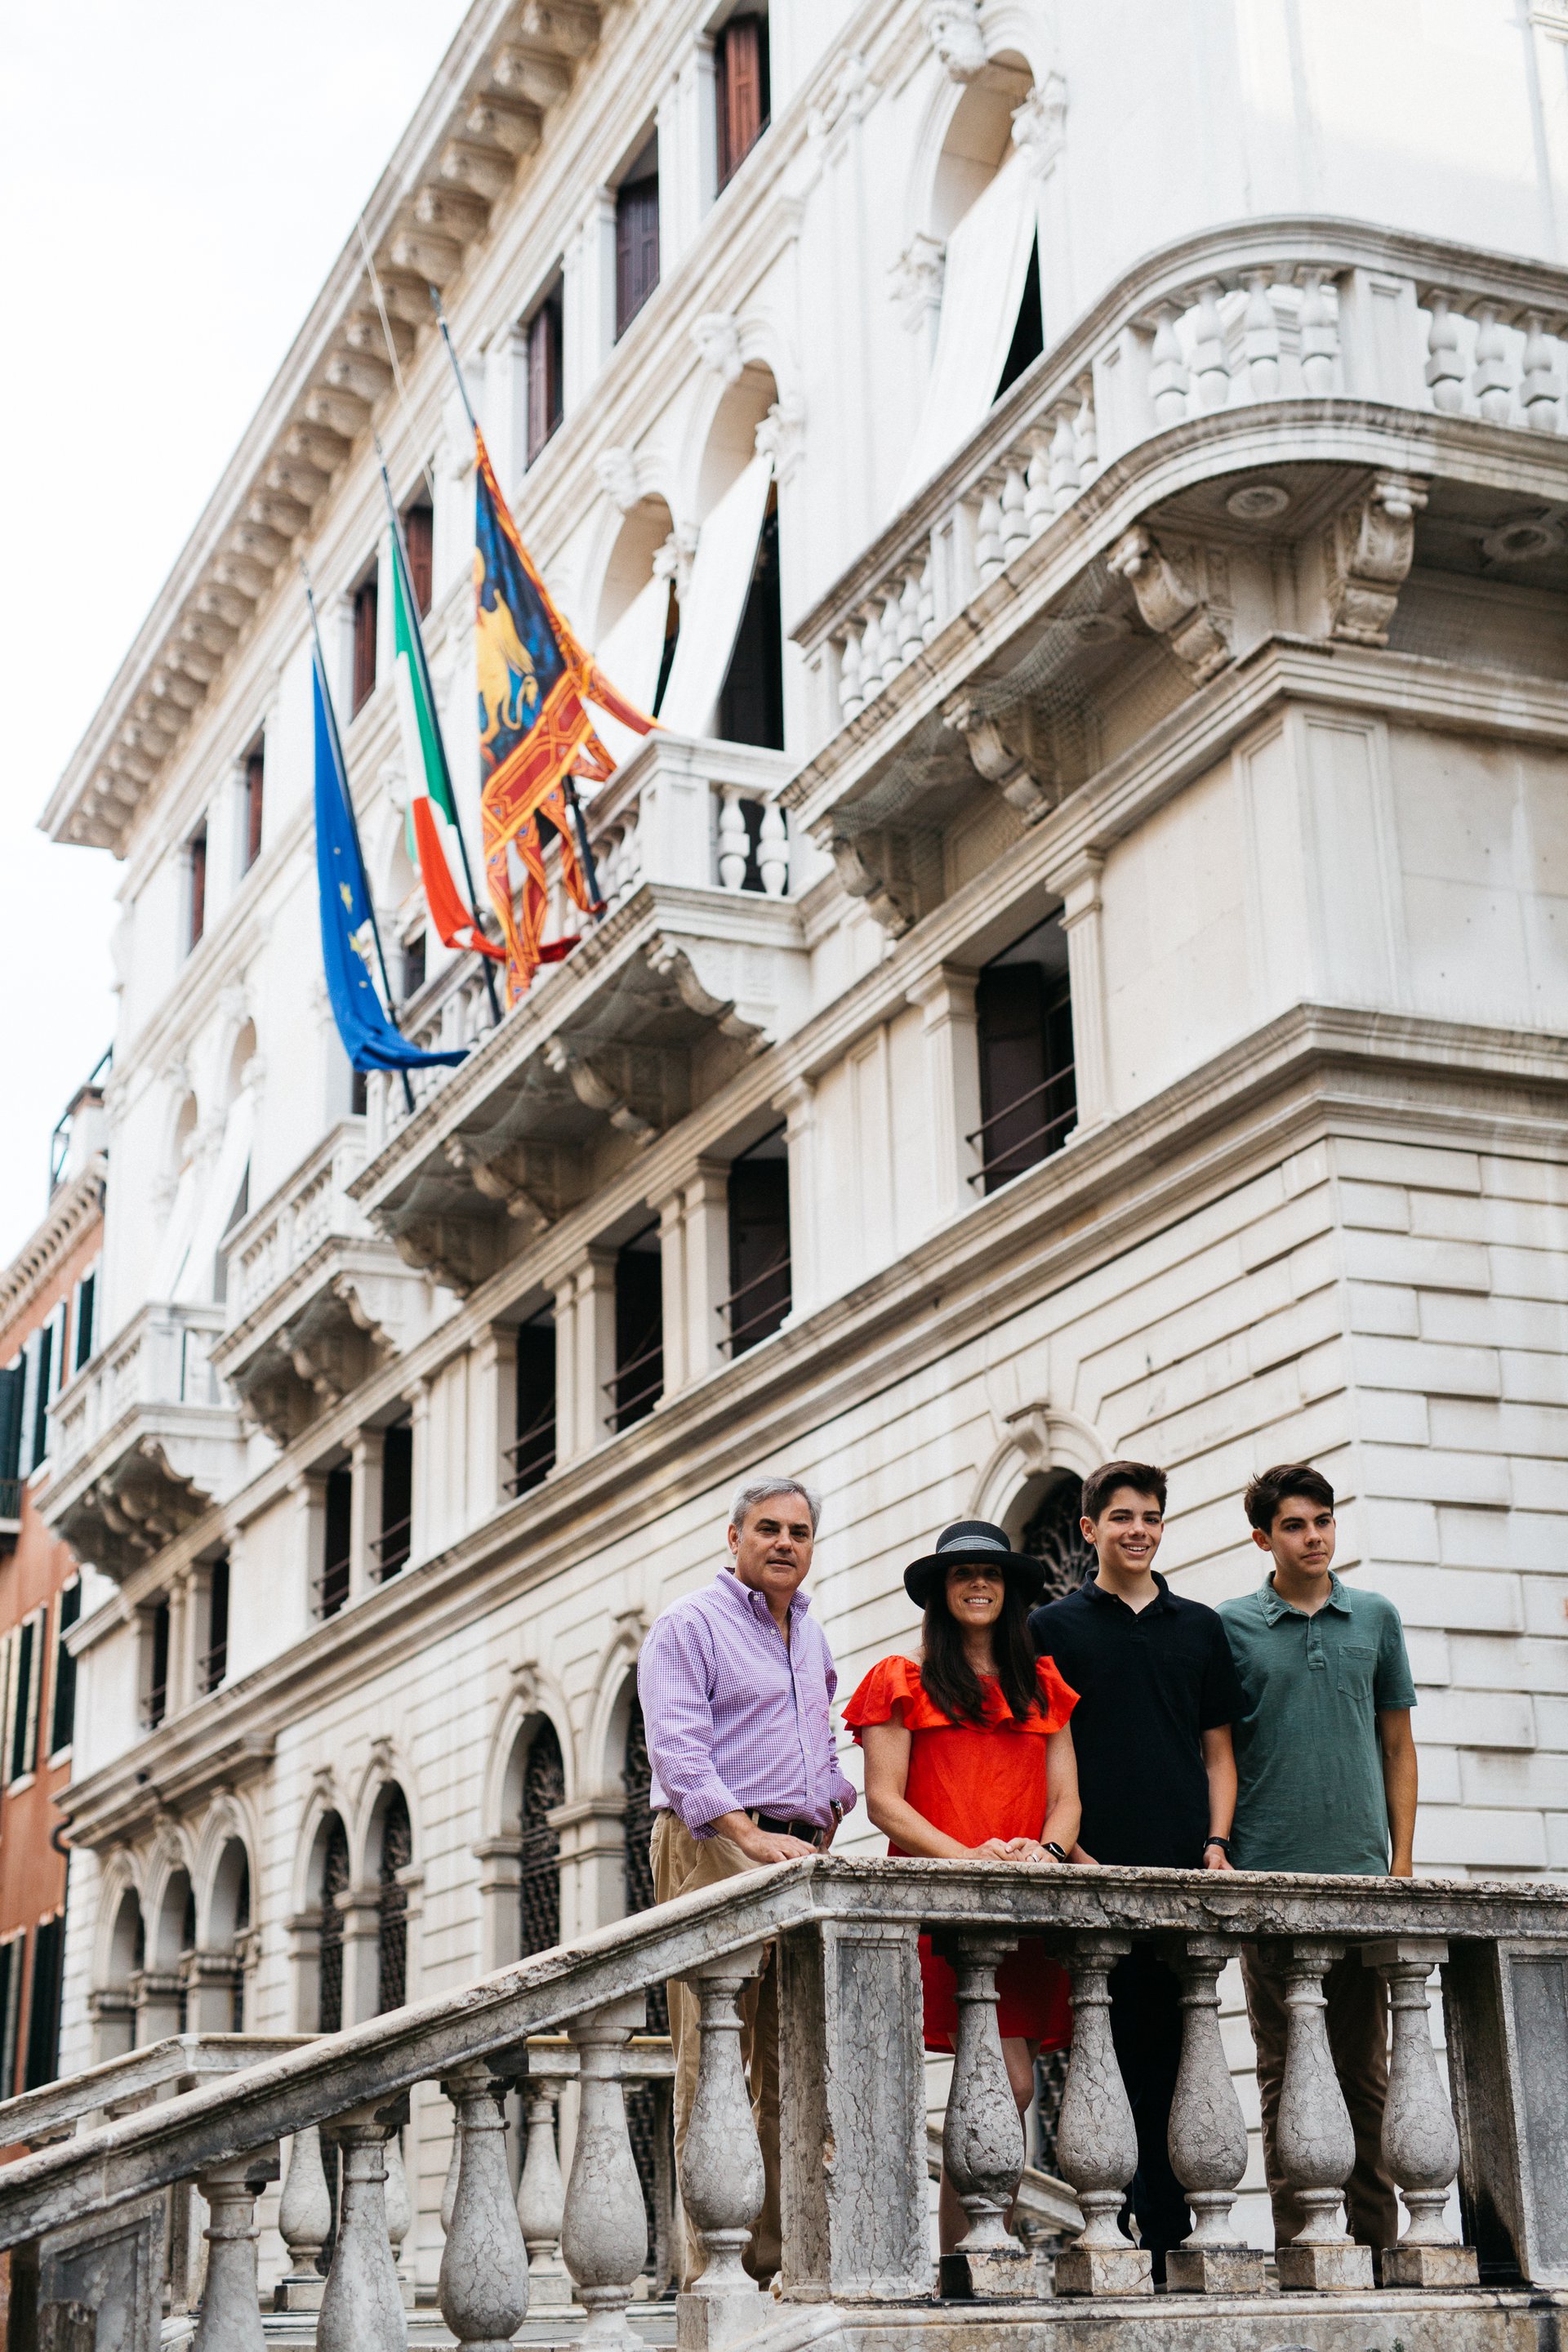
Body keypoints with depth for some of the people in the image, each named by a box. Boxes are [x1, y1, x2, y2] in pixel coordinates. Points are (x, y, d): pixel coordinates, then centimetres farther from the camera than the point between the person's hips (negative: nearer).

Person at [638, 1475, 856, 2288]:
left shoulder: (811, 1637, 22)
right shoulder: (689, 1626, -2)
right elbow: (677, 1748, -13)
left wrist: (825, 1823, 12)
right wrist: (750, 1834, -23)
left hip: (800, 1853, 7)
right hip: (712, 1852, -7)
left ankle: (782, 2247, 7)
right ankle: (710, 2257, -9)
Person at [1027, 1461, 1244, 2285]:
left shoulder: (1200, 1626, 16)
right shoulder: (1053, 1627, 8)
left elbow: (1218, 1751, 17)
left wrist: (1216, 1841, 2)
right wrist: (1069, 1848, -8)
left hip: (1185, 1877, 2)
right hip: (1093, 1876, -2)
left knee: (1176, 2061, 2)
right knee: (1107, 2057, -4)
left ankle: (1169, 2245, 7)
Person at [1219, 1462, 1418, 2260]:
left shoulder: (1376, 1617, 10)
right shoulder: (1230, 1626, 4)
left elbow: (1397, 1744, 13)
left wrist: (1403, 1857, 5)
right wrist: (1216, 1856, -3)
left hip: (1361, 1869, 2)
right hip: (1268, 1873, -2)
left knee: (1364, 2066, 4)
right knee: (1282, 2067, 1)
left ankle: (1377, 2233, 10)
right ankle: (1292, 2238, 6)